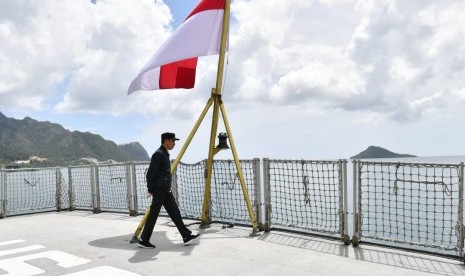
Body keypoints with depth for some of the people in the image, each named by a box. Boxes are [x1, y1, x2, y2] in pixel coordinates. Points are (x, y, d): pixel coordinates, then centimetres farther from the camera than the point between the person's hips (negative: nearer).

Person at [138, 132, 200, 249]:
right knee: (153, 216, -1)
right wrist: (150, 190, -13)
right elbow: (150, 174, -17)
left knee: (175, 213, 8)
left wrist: (168, 188, 18)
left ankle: (187, 236, 10)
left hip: (166, 191, 9)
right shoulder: (158, 154, -15)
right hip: (159, 191, -9)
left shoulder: (165, 154, 14)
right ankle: (143, 241, 11)